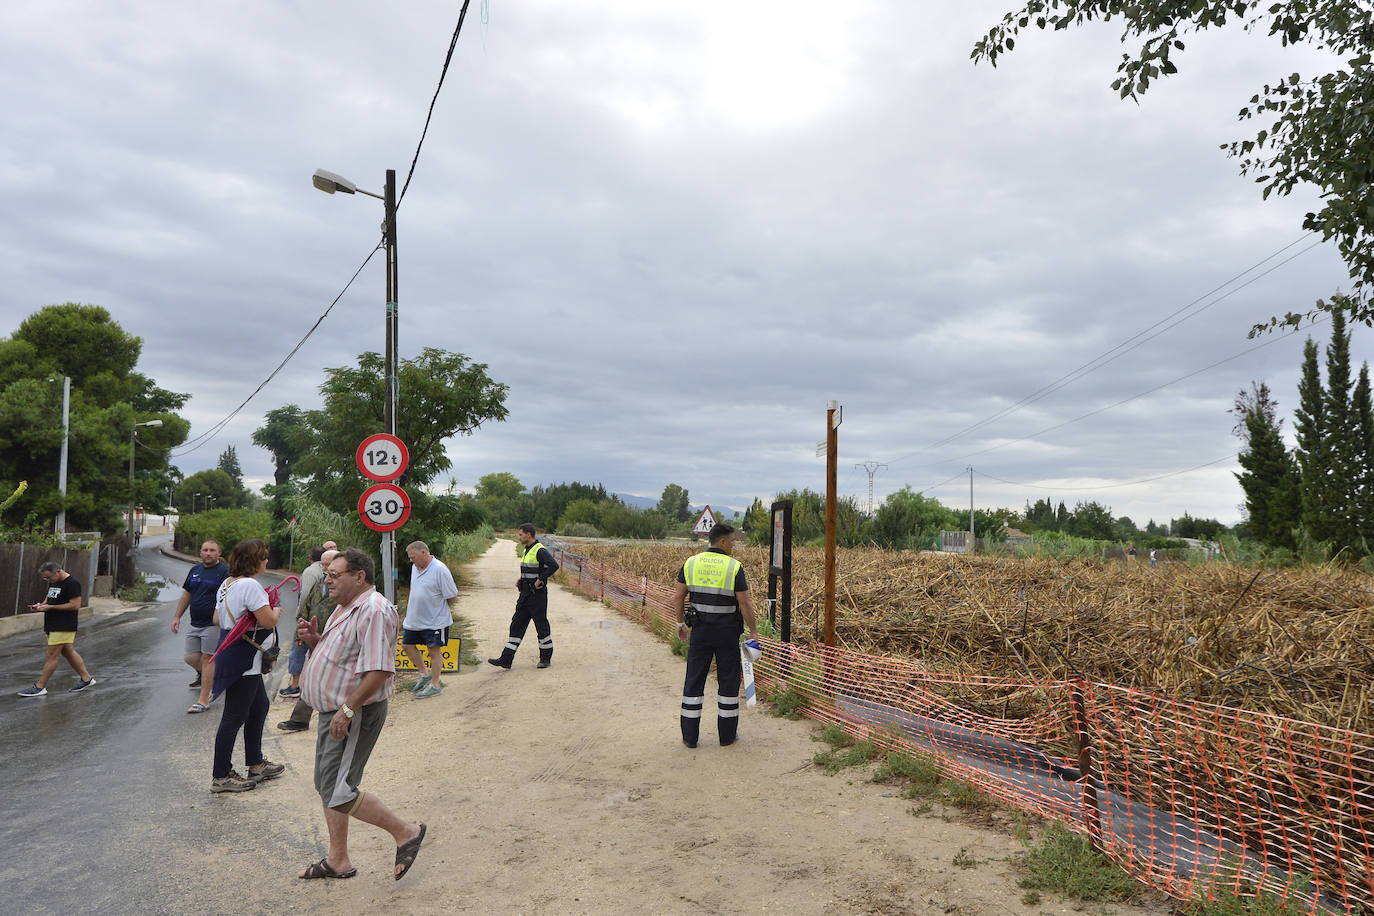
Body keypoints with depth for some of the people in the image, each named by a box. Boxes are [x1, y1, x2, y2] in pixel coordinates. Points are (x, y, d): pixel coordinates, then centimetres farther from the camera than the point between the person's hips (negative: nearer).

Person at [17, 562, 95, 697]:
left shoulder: (72, 583, -16)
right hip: (53, 625, 10)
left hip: (64, 626, -10)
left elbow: (75, 605, -19)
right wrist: (41, 605, 3)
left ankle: (39, 687, 2)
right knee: (68, 652, 13)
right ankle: (86, 678, 21)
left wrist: (50, 607, -19)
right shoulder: (53, 582, 14)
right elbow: (49, 599, 26)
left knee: (51, 655, -4)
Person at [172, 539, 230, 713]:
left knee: (207, 659, -4)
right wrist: (177, 616, 17)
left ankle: (203, 700, 2)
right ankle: (203, 674, 42)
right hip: (194, 624, 7)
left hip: (213, 624, -7)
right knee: (190, 658, 9)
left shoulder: (225, 571, -9)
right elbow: (186, 594, 21)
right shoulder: (195, 570, 12)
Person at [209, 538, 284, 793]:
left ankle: (256, 764, 32)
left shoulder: (226, 584, 10)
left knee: (259, 706, 21)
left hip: (231, 655, 11)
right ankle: (221, 777, 7)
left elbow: (217, 618, 20)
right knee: (234, 717, -2)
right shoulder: (249, 585, -20)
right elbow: (268, 621, -24)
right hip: (243, 660, -11)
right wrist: (276, 611, -4)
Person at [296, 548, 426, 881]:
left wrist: (347, 710, -27)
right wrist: (314, 639, 5)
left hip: (357, 714, -11)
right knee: (327, 786, 17)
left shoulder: (374, 610, -21)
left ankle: (406, 832, 4)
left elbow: (379, 670, -28)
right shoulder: (346, 609, 14)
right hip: (335, 712, 11)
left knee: (339, 793, -11)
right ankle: (338, 860, 31)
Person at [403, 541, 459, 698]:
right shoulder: (415, 567, 7)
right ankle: (424, 673, 30)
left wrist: (438, 609, -3)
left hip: (435, 620, -8)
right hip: (414, 619, 8)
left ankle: (435, 685, 12)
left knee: (434, 650, 0)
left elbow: (452, 597, -14)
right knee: (407, 645, 13)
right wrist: (410, 610, 16)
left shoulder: (440, 570, -18)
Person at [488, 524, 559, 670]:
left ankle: (546, 658, 15)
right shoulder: (526, 550, 14)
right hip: (525, 594, 9)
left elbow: (554, 565, -29)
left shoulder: (540, 551, -15)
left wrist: (540, 580, -23)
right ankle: (506, 660, 7)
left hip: (537, 594, -9)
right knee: (516, 625, 6)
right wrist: (522, 579, 14)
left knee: (542, 626, 2)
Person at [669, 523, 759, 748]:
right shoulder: (734, 567, -11)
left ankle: (690, 736, 14)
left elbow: (678, 597, 4)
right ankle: (727, 734, 17)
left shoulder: (691, 563, 0)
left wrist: (680, 623, 17)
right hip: (727, 632, -3)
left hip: (700, 630, 3)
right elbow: (745, 604, -11)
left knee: (694, 679, 10)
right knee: (728, 680, 10)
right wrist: (754, 632, 0)